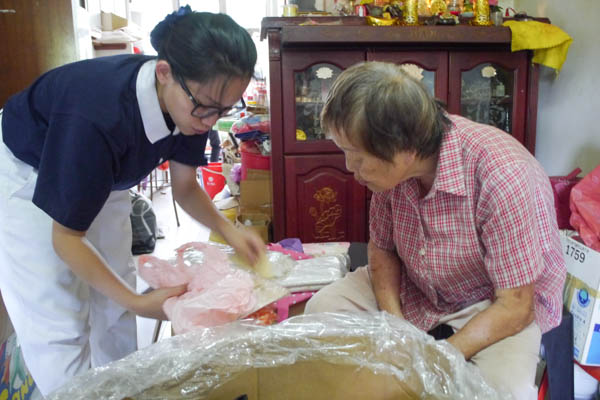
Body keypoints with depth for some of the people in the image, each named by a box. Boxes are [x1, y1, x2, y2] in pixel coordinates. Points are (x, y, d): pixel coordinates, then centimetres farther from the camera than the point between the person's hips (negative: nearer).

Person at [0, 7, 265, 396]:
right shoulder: (96, 114, -40)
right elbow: (67, 236, -27)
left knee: (114, 311, 10)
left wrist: (227, 229, -20)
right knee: (58, 329, -8)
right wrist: (137, 302, -29)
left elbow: (185, 187, -3)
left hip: (101, 176, 6)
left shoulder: (189, 100, -20)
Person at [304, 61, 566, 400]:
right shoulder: (393, 165, -17)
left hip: (502, 304, -4)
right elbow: (381, 248, -1)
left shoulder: (503, 177, -33)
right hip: (415, 294, 5)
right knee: (323, 308, -10)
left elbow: (514, 307, -25)